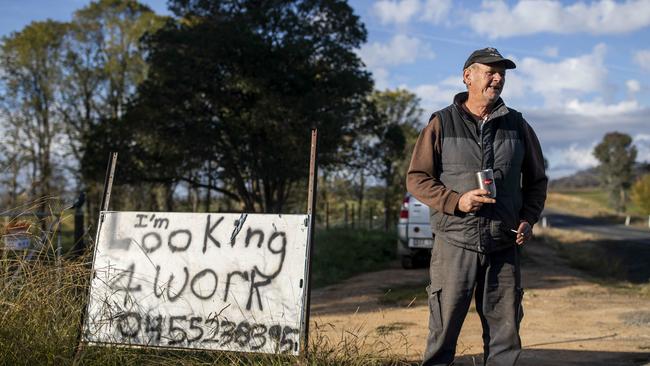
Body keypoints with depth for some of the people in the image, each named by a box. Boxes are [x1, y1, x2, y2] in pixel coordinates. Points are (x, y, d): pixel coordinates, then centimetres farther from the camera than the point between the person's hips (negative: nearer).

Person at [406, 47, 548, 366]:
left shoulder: (517, 126, 11)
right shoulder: (441, 124, 2)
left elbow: (537, 180, 19)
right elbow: (416, 178, 1)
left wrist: (528, 219, 2)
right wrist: (457, 201, -13)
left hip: (504, 247, 3)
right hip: (455, 244, -3)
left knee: (505, 332, 7)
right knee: (443, 331, 1)